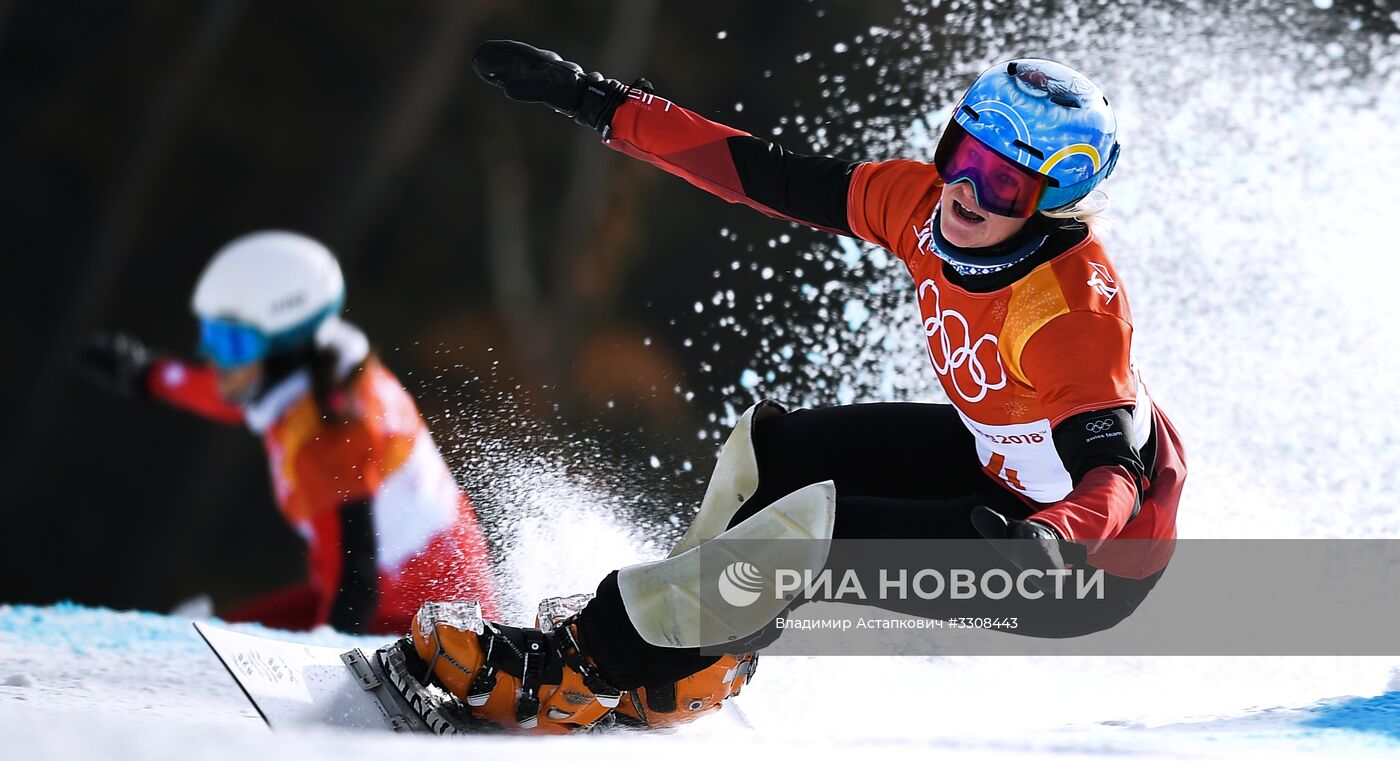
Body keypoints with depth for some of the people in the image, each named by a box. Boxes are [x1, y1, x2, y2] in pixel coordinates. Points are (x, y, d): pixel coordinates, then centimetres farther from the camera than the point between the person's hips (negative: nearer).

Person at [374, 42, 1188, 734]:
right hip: (999, 462, 9)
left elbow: (1116, 479, -36)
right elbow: (772, 177, -7)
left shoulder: (1074, 309, -33)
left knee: (816, 527, -21)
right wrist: (602, 104, -8)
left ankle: (567, 675, -8)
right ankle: (687, 669, 23)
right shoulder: (924, 203, -12)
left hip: (1093, 560, -9)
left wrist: (1049, 544, -57)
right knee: (767, 446, 10)